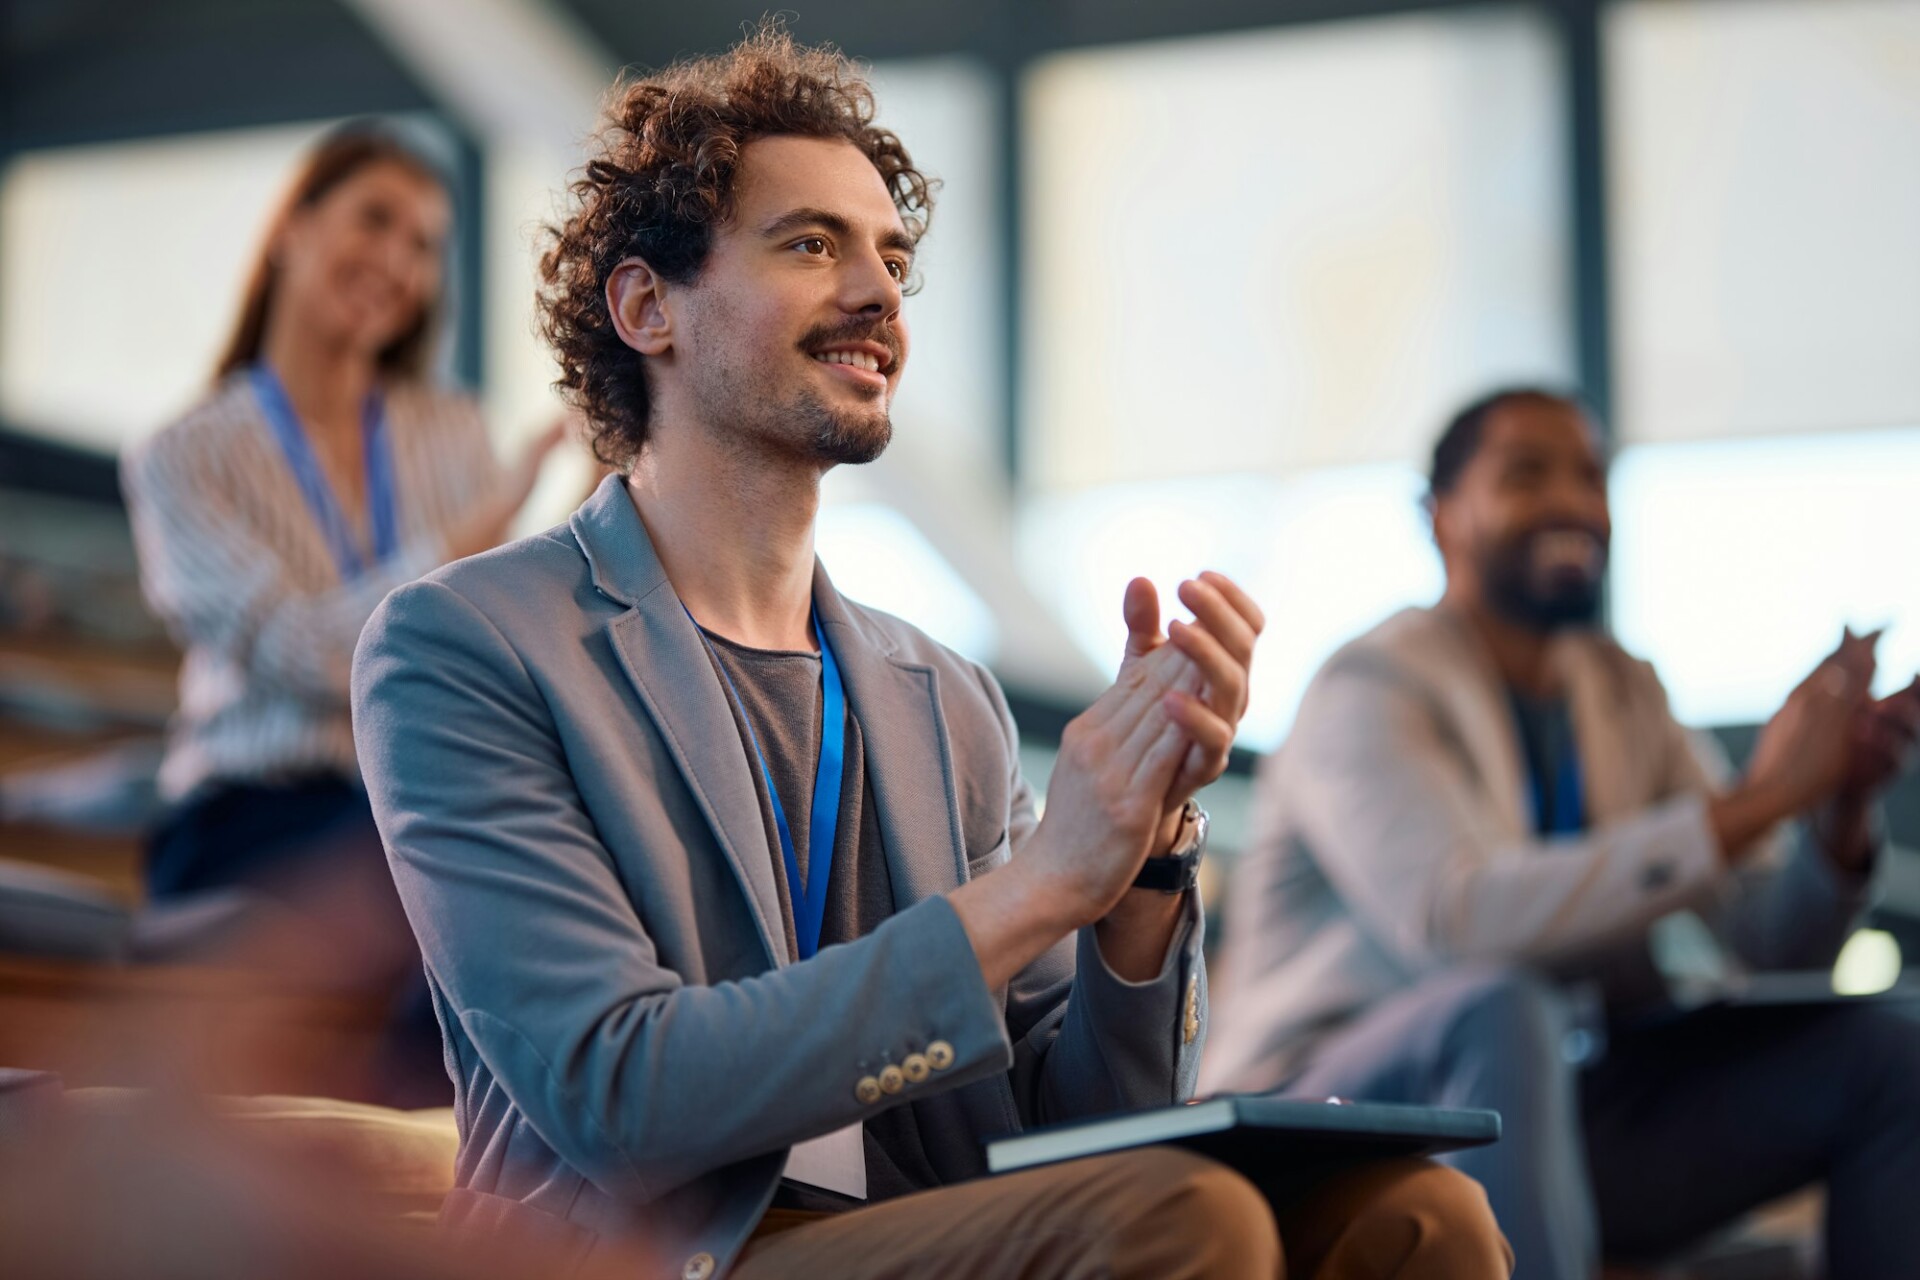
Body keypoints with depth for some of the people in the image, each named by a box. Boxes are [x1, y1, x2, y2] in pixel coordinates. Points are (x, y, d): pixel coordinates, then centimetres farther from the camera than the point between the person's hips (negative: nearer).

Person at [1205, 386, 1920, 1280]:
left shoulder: (1624, 695, 12)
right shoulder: (1368, 693, -11)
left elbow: (1769, 944, 6)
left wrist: (1842, 817, -17)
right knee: (1501, 1012, -38)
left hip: (1553, 1112, 7)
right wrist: (1757, 801, -30)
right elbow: (1455, 916, -32)